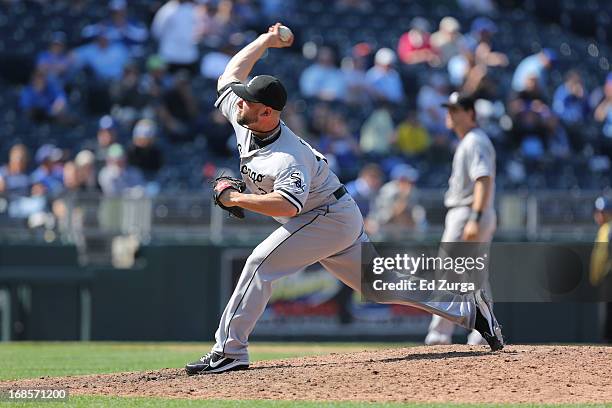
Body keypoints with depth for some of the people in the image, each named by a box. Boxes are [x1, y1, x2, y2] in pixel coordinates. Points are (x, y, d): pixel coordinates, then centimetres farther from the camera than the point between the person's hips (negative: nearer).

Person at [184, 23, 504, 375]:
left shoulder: (288, 159, -32)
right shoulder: (244, 121, -5)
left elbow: (288, 204, -47)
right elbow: (229, 76, 10)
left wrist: (235, 198, -39)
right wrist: (264, 41, 13)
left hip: (330, 217, -10)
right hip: (336, 218, 10)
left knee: (261, 264, -19)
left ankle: (230, 351, -18)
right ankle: (467, 309, 16)